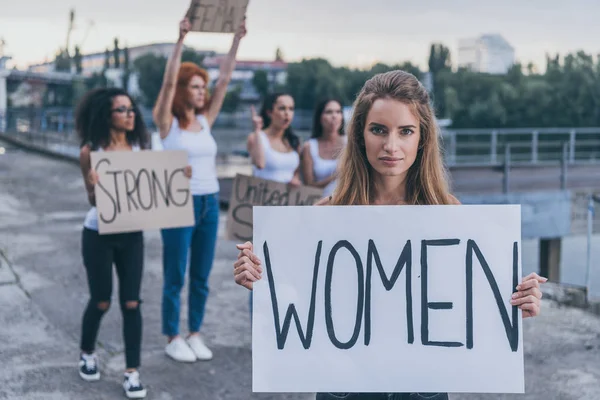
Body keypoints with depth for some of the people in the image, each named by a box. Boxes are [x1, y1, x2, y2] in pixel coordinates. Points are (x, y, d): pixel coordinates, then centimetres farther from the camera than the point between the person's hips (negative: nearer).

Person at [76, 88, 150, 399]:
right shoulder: (90, 152, -8)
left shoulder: (139, 147, 1)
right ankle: (87, 354, 36)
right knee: (101, 302, 8)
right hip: (98, 235, -2)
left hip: (131, 234, 3)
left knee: (131, 303, 1)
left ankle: (132, 372, 9)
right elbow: (93, 200, -5)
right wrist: (95, 187, -28)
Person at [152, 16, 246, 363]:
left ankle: (195, 334, 24)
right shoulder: (168, 123, -5)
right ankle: (173, 338, 16)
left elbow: (225, 79, 4)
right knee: (175, 278, 4)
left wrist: (237, 40, -1)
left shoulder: (206, 121, 8)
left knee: (201, 278, 12)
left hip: (210, 204, 5)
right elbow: (169, 80, -18)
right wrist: (181, 40, -25)